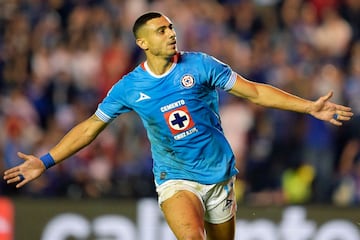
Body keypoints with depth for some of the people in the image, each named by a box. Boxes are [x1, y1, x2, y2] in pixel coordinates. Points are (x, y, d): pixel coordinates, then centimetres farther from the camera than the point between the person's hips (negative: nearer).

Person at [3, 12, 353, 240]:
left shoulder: (199, 65, -4)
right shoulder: (129, 87, -2)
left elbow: (254, 91, -1)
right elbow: (90, 127, 8)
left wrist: (309, 106, -7)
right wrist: (45, 161, 3)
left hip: (218, 174, 2)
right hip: (174, 178, -2)